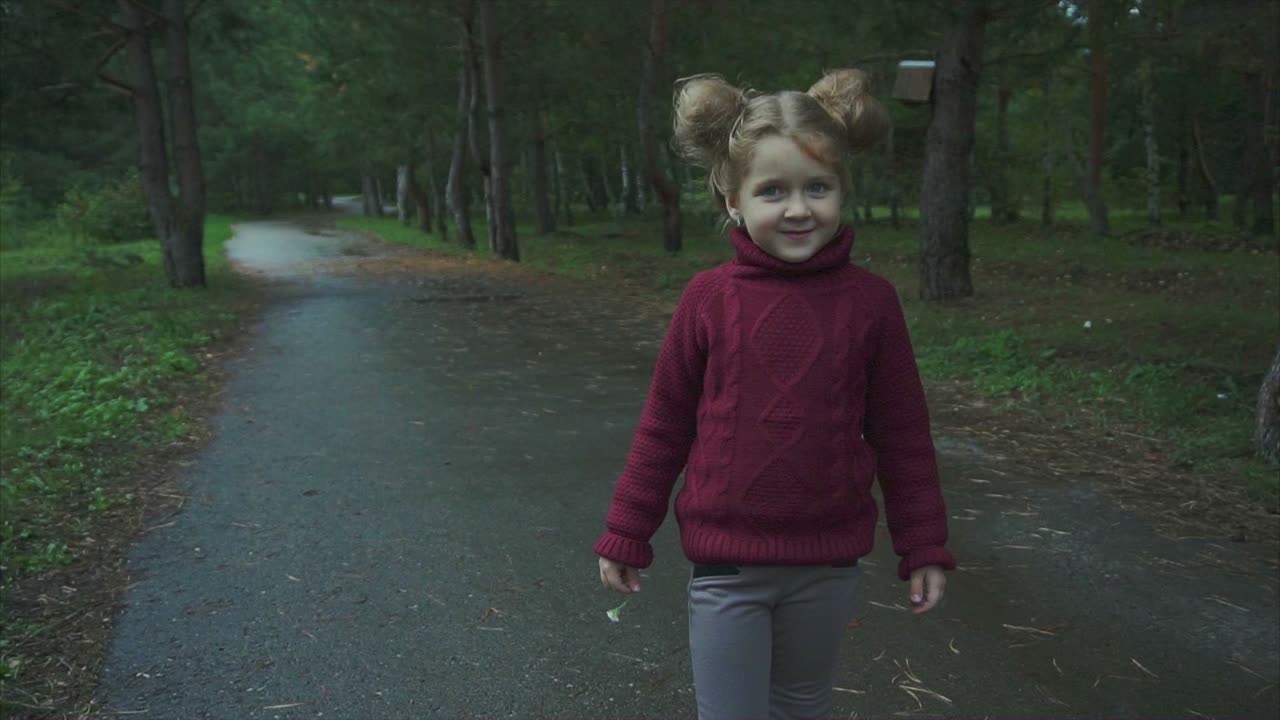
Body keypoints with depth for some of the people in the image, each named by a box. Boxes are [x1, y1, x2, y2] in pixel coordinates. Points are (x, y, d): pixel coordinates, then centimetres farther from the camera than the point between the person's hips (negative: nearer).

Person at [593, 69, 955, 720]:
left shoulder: (869, 301, -6)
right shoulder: (710, 298, -9)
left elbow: (902, 435, 1)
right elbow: (664, 425, 0)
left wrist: (923, 547, 4)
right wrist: (625, 535, 4)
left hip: (828, 567, 2)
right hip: (726, 563, -1)